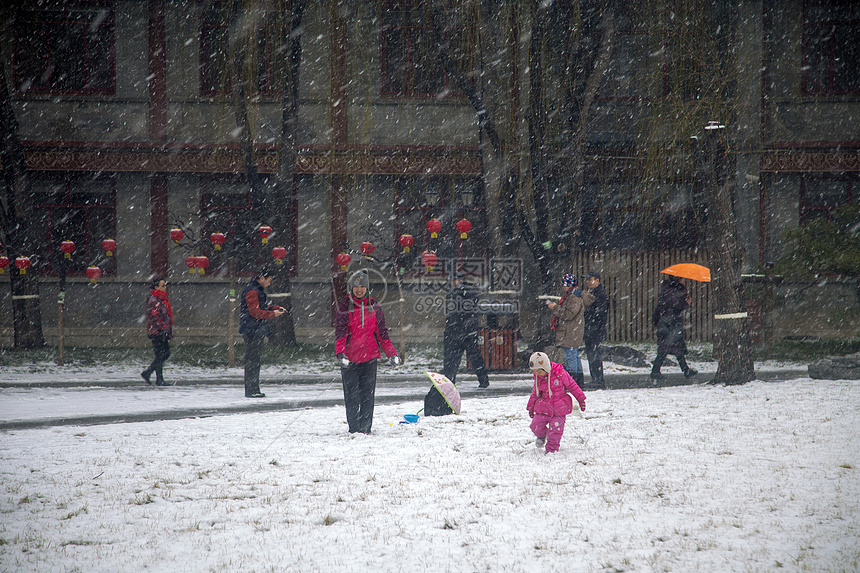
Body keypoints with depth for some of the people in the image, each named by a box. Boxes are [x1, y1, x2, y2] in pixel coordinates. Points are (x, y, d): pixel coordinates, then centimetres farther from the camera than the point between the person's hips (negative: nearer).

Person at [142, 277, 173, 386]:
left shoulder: (164, 299, 16)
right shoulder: (153, 300, -14)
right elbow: (154, 317, -20)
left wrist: (169, 331, 25)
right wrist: (162, 329, -23)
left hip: (163, 332, 10)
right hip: (157, 332, -10)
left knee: (166, 354, 12)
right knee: (160, 355, -5)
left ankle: (147, 373, 21)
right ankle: (159, 380, 2)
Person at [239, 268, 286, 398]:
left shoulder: (258, 291, 19)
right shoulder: (252, 291, -14)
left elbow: (262, 307, 28)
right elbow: (255, 312, -19)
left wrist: (276, 308, 13)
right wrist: (272, 314, -15)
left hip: (257, 332, 11)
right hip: (253, 331, -11)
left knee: (255, 360, 11)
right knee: (252, 359, -10)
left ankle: (253, 390, 15)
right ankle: (251, 390, -10)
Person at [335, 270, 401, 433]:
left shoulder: (374, 307, 9)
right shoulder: (344, 307, 1)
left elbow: (382, 332, 13)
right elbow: (340, 332, -9)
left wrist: (392, 354, 5)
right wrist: (340, 353, -24)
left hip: (370, 358, 2)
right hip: (350, 358, -2)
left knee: (368, 395, 0)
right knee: (351, 395, 0)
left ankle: (365, 428, 6)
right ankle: (354, 428, 7)